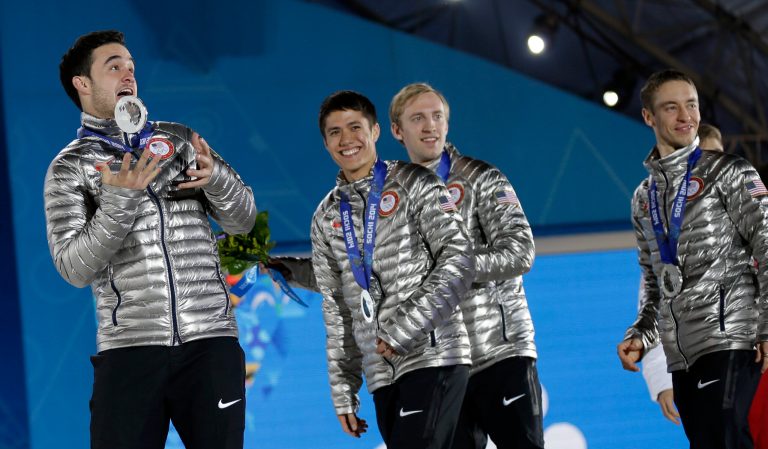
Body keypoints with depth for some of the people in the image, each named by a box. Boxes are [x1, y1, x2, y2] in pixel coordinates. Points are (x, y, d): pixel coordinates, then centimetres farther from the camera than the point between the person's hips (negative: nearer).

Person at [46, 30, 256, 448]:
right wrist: (119, 201, -20)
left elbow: (242, 218, 10)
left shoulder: (180, 140, 14)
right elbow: (74, 268, -7)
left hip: (209, 341, 2)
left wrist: (215, 177, -11)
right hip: (130, 349, -2)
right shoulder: (69, 168, 5)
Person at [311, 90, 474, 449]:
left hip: (432, 357, -5)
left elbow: (458, 263, -7)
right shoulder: (326, 218, 16)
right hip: (382, 375, 5)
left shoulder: (414, 184, 2)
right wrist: (343, 391, 13)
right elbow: (337, 308, 18)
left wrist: (405, 328, -15)